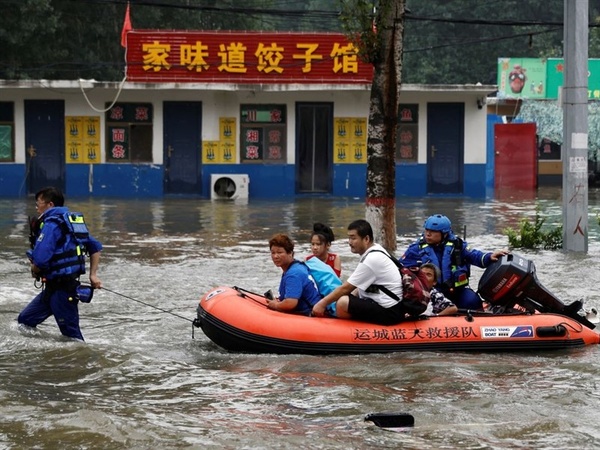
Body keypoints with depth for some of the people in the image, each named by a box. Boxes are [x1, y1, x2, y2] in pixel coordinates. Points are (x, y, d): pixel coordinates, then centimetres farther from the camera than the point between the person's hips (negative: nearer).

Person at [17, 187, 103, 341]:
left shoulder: (51, 224, -15)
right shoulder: (72, 221, 14)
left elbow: (40, 260, -24)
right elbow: (96, 247, 22)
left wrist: (35, 271, -2)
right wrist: (93, 275, 18)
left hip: (61, 289, -10)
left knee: (71, 334, -4)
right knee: (25, 321, 14)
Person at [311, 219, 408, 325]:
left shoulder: (371, 260, -18)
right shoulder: (376, 250, 12)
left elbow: (346, 288, -13)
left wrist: (323, 303, -3)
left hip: (388, 313, -11)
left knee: (343, 303, -23)